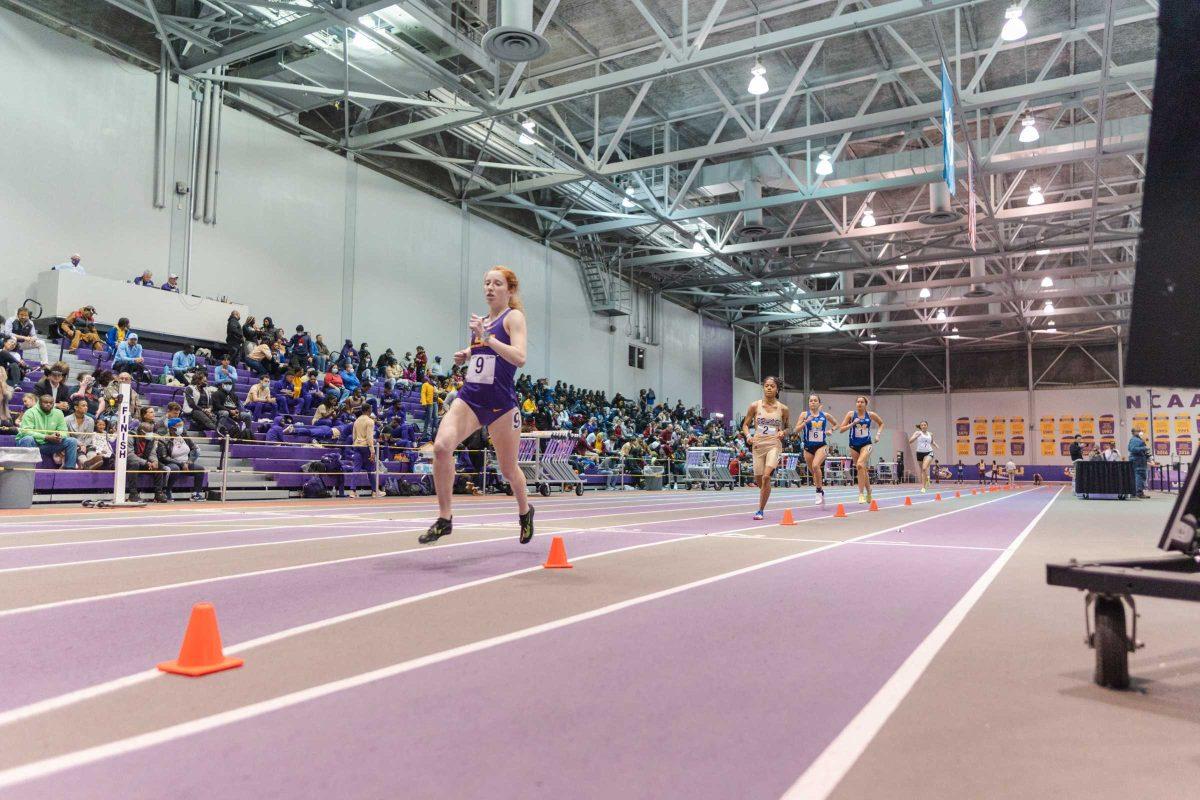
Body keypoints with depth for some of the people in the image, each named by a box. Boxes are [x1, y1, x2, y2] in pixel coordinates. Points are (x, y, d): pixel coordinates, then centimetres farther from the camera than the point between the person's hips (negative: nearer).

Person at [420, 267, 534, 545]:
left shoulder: (514, 316, -4)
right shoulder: (482, 321, 15)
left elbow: (519, 358, -19)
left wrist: (486, 337, -23)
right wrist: (464, 355, 13)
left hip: (501, 402, -5)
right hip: (470, 396, 5)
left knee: (508, 470, 9)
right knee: (442, 446, -21)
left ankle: (525, 511, 40)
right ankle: (444, 519, -10)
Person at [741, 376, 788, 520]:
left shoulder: (783, 409, 2)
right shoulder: (755, 406, 1)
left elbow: (786, 427, 16)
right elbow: (745, 424, 8)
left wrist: (783, 433, -6)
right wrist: (748, 436, -11)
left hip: (774, 444, -2)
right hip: (758, 445, 2)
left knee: (766, 477, -20)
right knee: (758, 480, 7)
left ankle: (760, 510, -9)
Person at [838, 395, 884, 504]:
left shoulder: (870, 414, -2)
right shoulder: (851, 414, -3)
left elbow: (881, 423, 16)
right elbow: (841, 429, -5)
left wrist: (878, 434, 3)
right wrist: (852, 424, -17)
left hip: (866, 444, -2)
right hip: (854, 445, 2)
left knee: (860, 464, -26)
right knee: (863, 470, 11)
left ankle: (861, 493, -21)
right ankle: (868, 491, 33)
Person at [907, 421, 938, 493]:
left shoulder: (930, 434, 9)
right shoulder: (917, 433, 2)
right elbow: (910, 441, -8)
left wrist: (936, 445, 11)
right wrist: (916, 436, -22)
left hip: (928, 453, -1)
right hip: (920, 453, 1)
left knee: (924, 468, -22)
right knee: (921, 471, 10)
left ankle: (923, 487, -19)